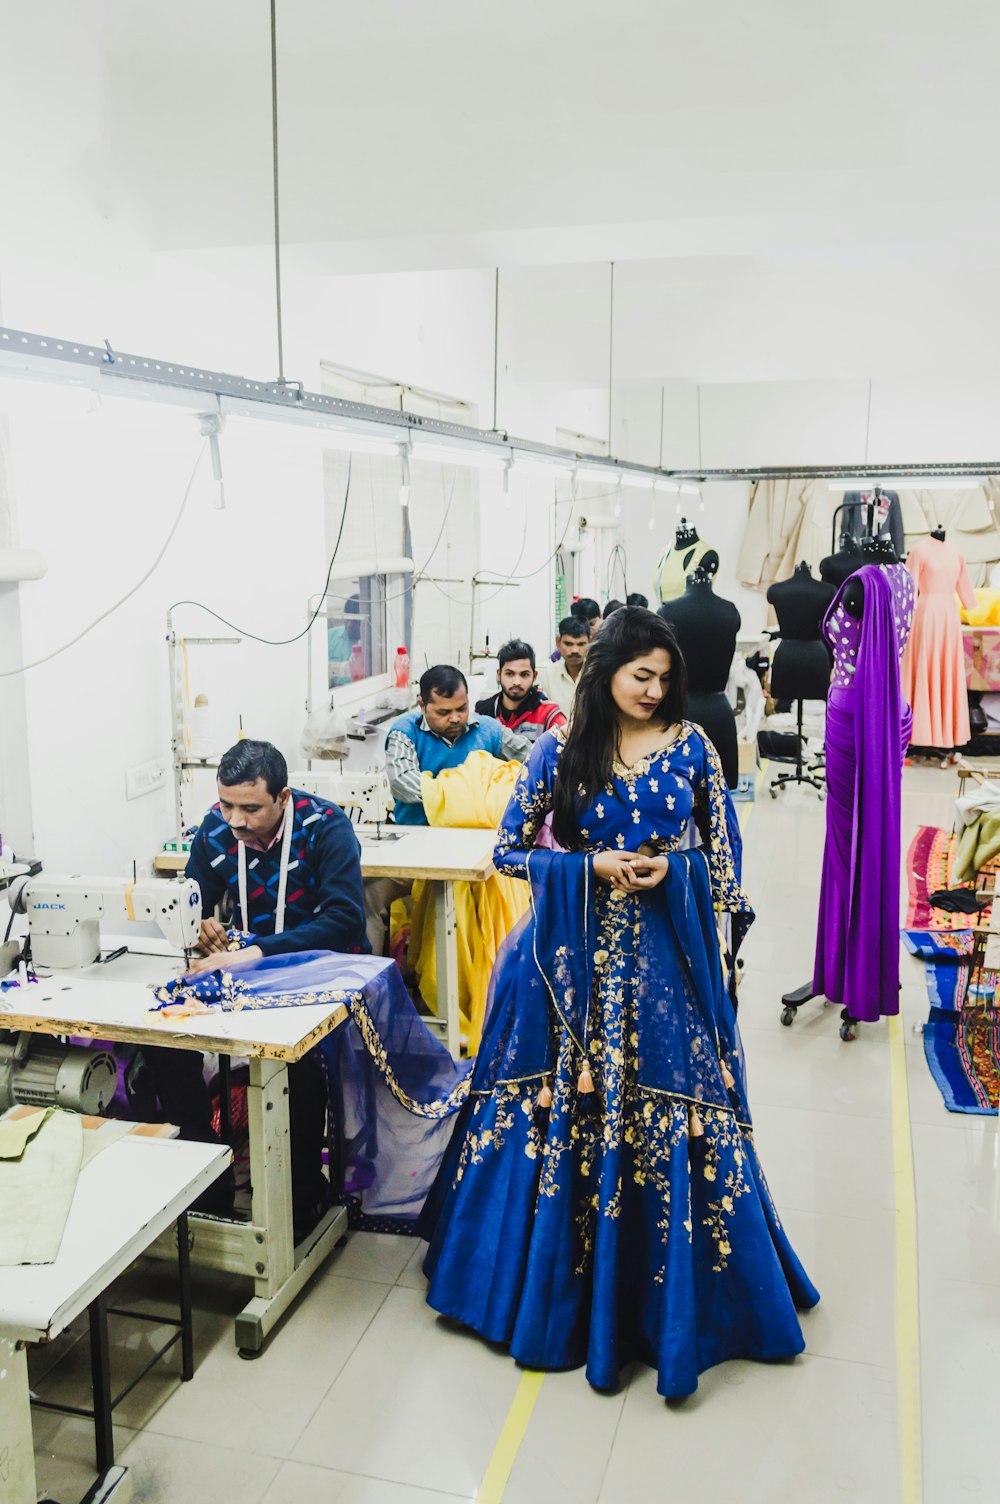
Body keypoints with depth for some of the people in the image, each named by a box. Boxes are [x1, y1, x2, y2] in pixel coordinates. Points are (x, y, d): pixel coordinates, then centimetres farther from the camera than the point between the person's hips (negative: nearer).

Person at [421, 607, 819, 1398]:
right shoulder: (559, 750, -2)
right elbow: (508, 851, 0)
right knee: (570, 1114, 6)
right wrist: (595, 866, -12)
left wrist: (671, 867, -10)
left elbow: (723, 848, 9)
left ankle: (672, 1294, 24)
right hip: (580, 957, -1)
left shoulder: (691, 745, 2)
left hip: (667, 956, 1)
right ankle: (571, 1285, 27)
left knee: (676, 1116, 5)